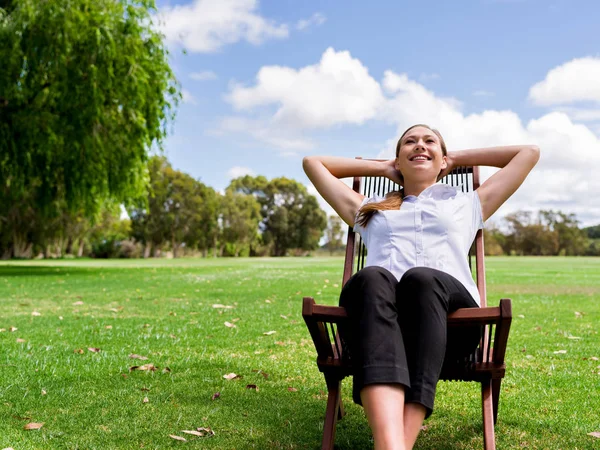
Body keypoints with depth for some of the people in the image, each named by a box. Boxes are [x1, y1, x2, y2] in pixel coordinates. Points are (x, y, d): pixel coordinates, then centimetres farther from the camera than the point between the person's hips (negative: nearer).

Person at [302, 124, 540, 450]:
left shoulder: (467, 204, 36)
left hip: (450, 313, 0)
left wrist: (457, 159, 44)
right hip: (378, 312, 1)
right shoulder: (369, 210, 38)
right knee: (372, 279, -36)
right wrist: (382, 168, 46)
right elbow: (313, 162, 47)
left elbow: (529, 152, 43)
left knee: (421, 278, -36)